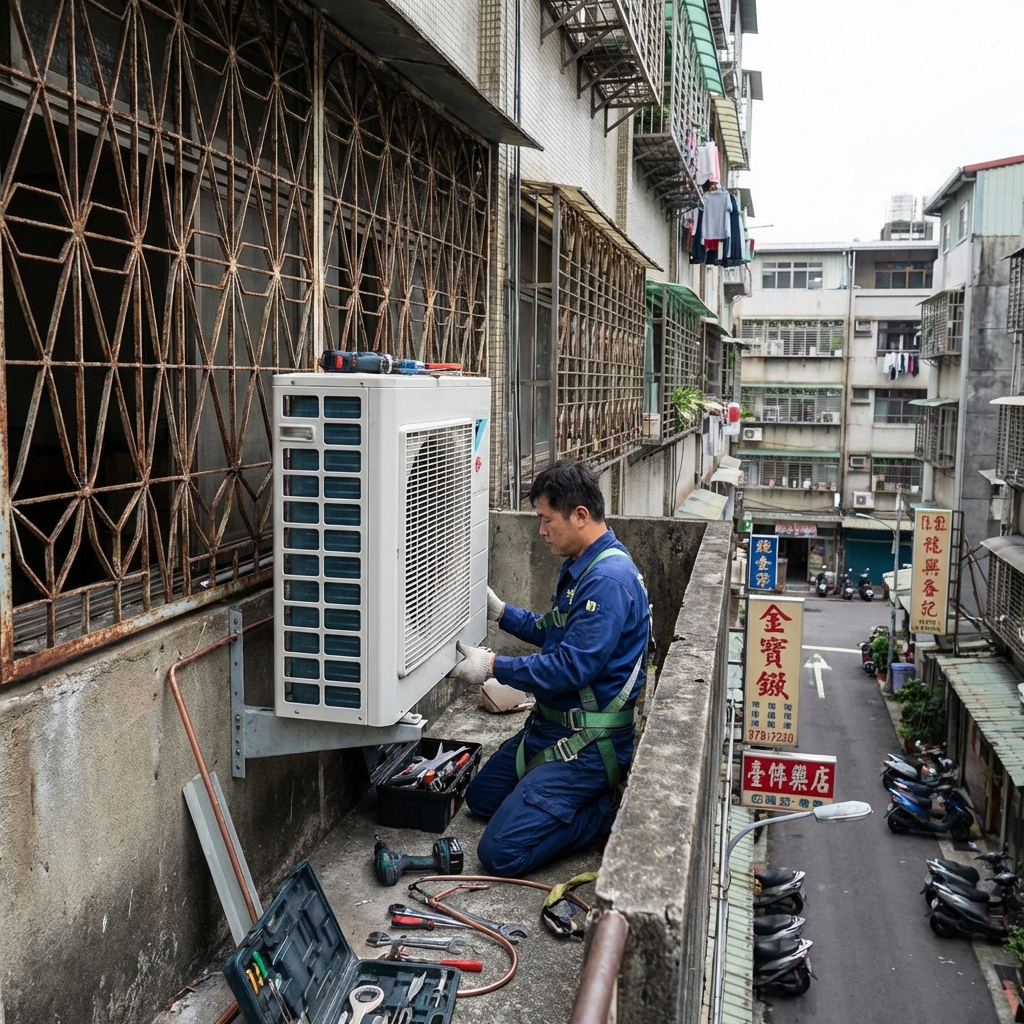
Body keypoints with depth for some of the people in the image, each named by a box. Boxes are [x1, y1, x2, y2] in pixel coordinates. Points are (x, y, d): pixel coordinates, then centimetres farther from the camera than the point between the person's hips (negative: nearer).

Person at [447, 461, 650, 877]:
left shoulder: (609, 580, -24)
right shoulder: (579, 566, 9)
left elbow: (571, 668, -27)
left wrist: (493, 666, -19)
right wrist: (501, 611, 11)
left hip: (589, 743, -11)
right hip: (553, 724, 11)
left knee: (501, 853, -16)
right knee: (481, 797, 23)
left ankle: (611, 810, -2)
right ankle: (594, 792, 18)